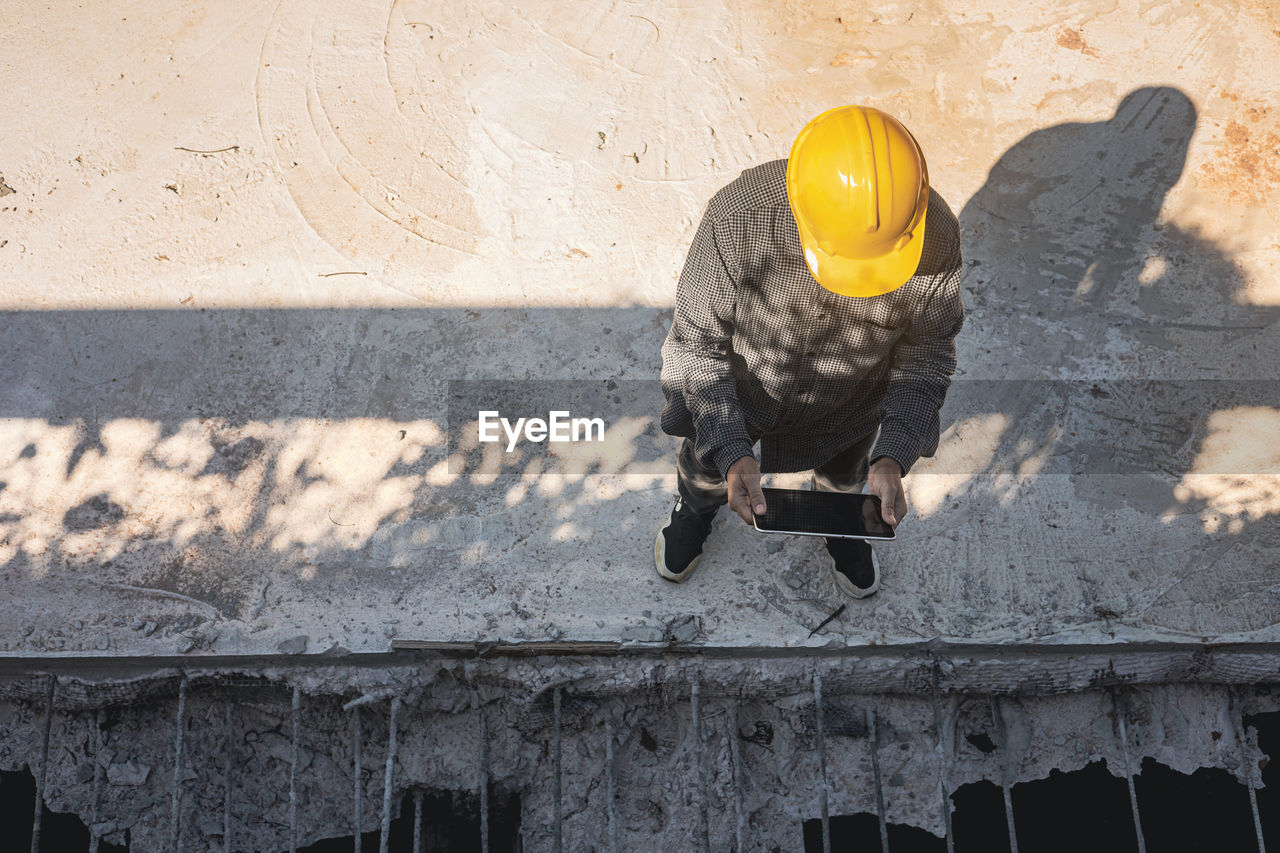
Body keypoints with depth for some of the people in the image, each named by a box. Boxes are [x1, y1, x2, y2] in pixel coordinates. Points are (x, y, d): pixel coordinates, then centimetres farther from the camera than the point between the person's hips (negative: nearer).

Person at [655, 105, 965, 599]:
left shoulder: (935, 237, -36)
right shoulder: (737, 220, -42)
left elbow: (927, 354, -18)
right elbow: (697, 342, -27)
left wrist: (894, 456, -32)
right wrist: (733, 453, -37)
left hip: (848, 406, 1)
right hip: (736, 390, 0)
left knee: (844, 476, 33)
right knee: (707, 463, 31)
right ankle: (698, 505, 69)